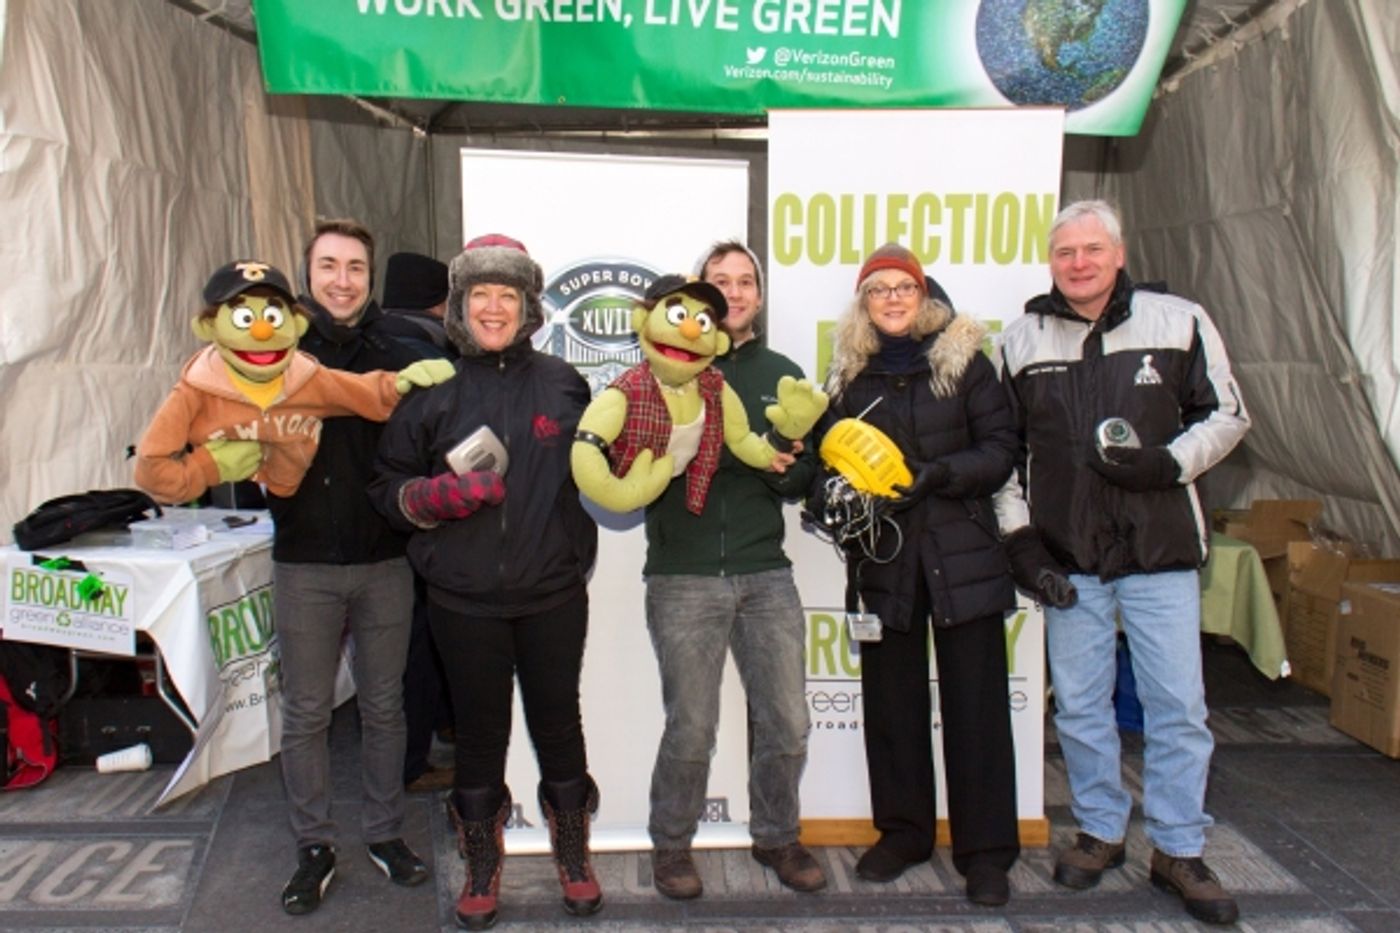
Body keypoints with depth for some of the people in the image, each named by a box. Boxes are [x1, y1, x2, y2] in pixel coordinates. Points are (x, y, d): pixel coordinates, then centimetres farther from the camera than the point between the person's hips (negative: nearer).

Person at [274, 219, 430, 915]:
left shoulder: (396, 356, 3)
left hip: (385, 562, 1)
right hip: (303, 564, -1)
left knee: (384, 706, 13)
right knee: (305, 713, 9)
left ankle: (385, 832, 30)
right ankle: (314, 847, 25)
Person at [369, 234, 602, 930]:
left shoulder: (562, 383, 4)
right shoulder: (432, 388, 1)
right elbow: (387, 487, 2)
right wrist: (441, 495, -14)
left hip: (553, 594, 1)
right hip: (464, 599, 0)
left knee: (557, 723, 12)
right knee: (479, 733, 11)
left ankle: (572, 855, 34)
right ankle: (481, 866, 32)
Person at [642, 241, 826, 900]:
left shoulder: (782, 375, 12)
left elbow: (808, 474, 12)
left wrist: (784, 470, -9)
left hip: (765, 574, 3)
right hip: (684, 577, -3)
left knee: (788, 724, 5)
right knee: (690, 729, 1)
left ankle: (776, 836, 29)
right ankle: (671, 844, 25)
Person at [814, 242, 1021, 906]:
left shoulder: (963, 359, 1)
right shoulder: (848, 373, 9)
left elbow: (1001, 448, -3)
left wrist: (940, 474, -18)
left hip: (962, 552, -2)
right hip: (883, 557, 3)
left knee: (975, 701, 2)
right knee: (890, 699, 10)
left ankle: (985, 850, 13)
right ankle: (902, 832, 26)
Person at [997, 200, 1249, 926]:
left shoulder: (1180, 322, -2)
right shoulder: (1021, 341, 3)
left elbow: (1227, 416, 5)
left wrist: (1169, 464, -13)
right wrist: (1018, 533, 2)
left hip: (1161, 548, -1)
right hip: (1067, 557, 2)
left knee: (1177, 703, 3)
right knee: (1079, 704, 10)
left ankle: (1179, 849, 20)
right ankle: (1100, 831, 28)